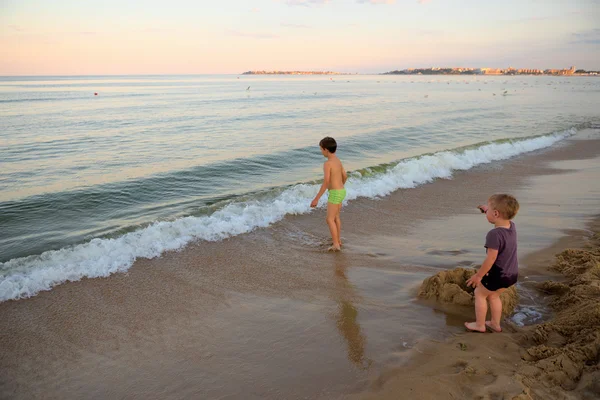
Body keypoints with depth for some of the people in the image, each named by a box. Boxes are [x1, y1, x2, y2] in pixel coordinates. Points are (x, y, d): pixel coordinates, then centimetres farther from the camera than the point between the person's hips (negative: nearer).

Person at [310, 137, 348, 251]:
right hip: (341, 191, 9)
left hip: (335, 194, -9)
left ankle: (336, 245, -1)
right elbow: (345, 176, 20)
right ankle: (338, 240, 33)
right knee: (336, 217, 22)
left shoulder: (327, 163, -20)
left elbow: (326, 182, -26)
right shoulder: (338, 161, 9)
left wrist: (316, 199, -24)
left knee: (330, 220, -2)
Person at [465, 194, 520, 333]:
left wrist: (478, 275, -17)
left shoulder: (494, 234, -28)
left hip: (498, 274, -8)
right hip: (512, 274, 8)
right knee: (493, 295, 26)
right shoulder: (512, 227, -4)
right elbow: (505, 217, 23)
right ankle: (495, 324, 34)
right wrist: (488, 210, 23)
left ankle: (480, 325, 20)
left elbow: (491, 259, -26)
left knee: (480, 294, 13)